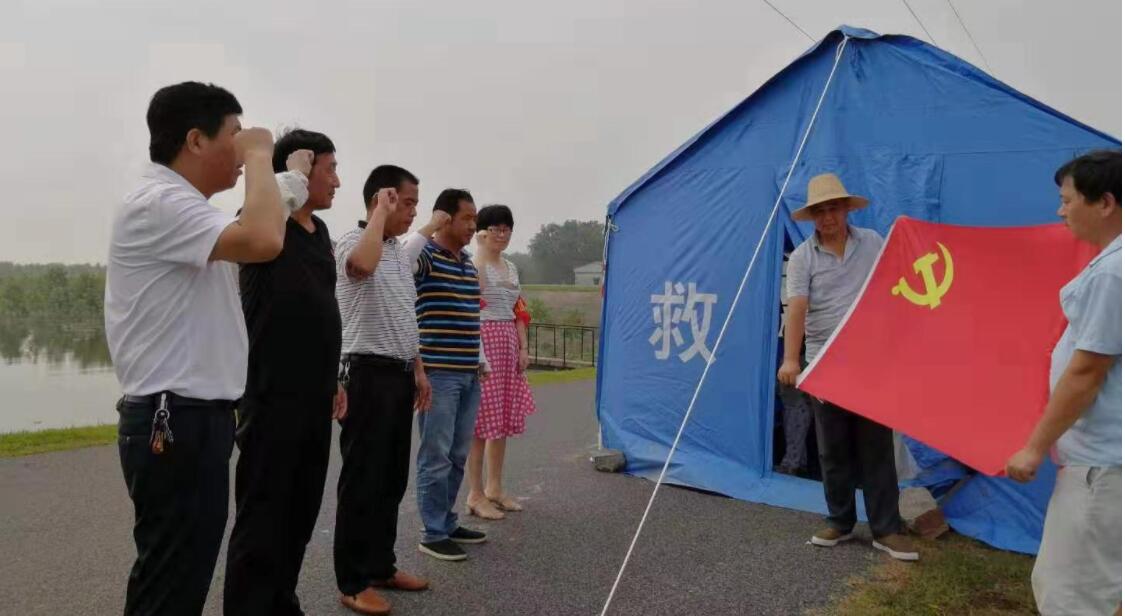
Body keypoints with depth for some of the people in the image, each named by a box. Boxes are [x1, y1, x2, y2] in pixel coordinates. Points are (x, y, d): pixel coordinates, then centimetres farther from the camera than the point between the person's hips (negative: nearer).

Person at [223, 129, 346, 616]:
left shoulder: (320, 231, 13)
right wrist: (295, 170, -19)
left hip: (313, 397, 8)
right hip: (272, 397, -8)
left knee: (300, 515, 16)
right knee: (262, 519, 1)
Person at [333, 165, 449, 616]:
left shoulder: (401, 251, 16)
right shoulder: (353, 241, -11)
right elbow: (363, 266, -38)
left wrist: (417, 369, 19)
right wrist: (381, 214, -22)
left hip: (399, 374, 9)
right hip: (369, 374, -9)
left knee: (393, 478, 14)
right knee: (362, 480, -1)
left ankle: (381, 566, 26)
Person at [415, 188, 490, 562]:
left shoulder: (468, 264, 16)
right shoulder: (426, 256, -8)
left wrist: (482, 360, 19)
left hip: (469, 374, 8)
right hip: (438, 373, -8)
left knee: (458, 456, 15)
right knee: (436, 457, 0)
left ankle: (447, 523, 28)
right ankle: (433, 534, 11)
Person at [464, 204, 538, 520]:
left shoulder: (512, 268, 17)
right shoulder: (472, 263, -6)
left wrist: (523, 347, 12)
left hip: (509, 343, 8)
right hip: (482, 339, -8)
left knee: (503, 417, 11)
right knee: (482, 417, -6)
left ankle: (495, 488, 22)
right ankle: (476, 494, 2)